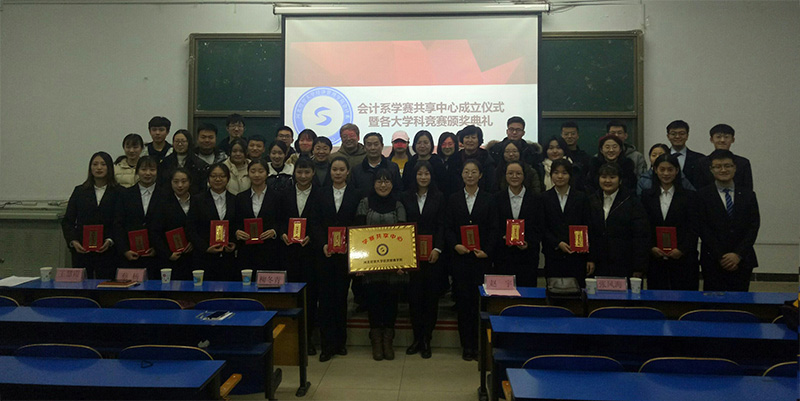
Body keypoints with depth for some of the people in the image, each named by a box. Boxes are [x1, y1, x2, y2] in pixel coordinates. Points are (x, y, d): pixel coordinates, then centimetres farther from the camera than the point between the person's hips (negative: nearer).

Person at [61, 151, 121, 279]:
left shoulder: (118, 192, 2)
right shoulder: (79, 191, 11)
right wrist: (73, 241, -5)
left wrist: (110, 241, -15)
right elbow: (67, 221, 10)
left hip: (107, 252, -2)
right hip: (81, 251, 2)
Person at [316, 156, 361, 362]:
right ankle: (328, 344, 6)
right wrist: (324, 244, -12)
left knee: (341, 295, 6)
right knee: (326, 296, -1)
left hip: (346, 252, -1)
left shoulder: (355, 195, 4)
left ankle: (340, 341, 19)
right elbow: (318, 223, 3)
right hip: (326, 252, 1)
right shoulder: (322, 194, 7)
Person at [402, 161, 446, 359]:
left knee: (431, 295, 2)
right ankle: (417, 338, 13)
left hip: (432, 253, 0)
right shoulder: (406, 197, 7)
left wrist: (438, 248, -11)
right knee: (414, 295, 1)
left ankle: (426, 339, 12)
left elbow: (441, 225, 1)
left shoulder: (438, 197, 5)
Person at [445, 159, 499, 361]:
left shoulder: (489, 200, 6)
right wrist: (455, 245, -12)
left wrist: (487, 251, -11)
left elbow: (494, 229, 2)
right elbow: (448, 228, 6)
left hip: (482, 257, -1)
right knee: (463, 300, 2)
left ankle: (480, 344, 10)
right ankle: (467, 345, 11)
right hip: (460, 257, 1)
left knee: (481, 300, -1)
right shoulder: (453, 199, 10)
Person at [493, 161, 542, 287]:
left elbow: (539, 228, 4)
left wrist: (529, 243, -12)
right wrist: (502, 239, -12)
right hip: (503, 256, 0)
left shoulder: (534, 198, 6)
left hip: (528, 256, 0)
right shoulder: (497, 198, 7)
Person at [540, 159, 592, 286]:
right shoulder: (545, 198, 7)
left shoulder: (581, 198, 8)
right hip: (553, 256, 0)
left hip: (577, 255, 0)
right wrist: (558, 244, -11)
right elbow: (542, 228, 4)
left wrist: (589, 258, 2)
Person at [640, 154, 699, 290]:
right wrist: (651, 248, -8)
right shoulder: (647, 196, 9)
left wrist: (682, 250, -12)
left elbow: (693, 229, 0)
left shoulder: (689, 196, 5)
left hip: (683, 258, -1)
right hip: (655, 259, 1)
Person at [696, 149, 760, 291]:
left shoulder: (748, 195, 10)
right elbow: (703, 229, -4)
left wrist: (738, 254, -8)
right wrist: (721, 257, -10)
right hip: (713, 263, -2)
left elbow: (753, 227, 4)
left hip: (742, 261, 2)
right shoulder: (703, 195, 2)